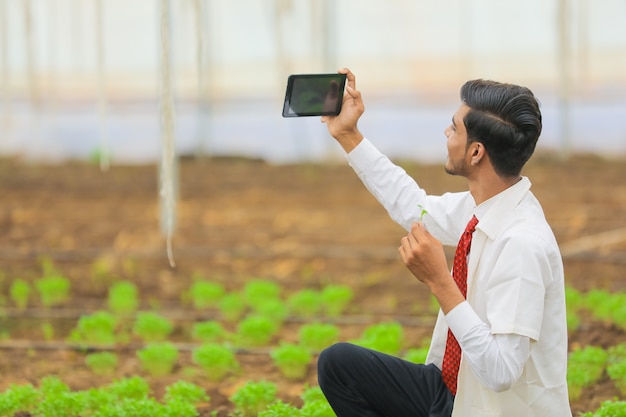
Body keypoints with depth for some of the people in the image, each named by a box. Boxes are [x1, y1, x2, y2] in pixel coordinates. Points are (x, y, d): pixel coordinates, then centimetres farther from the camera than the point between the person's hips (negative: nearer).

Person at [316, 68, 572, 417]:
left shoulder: (524, 244, -28)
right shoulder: (483, 206, -4)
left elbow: (500, 371, -30)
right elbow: (414, 207, 17)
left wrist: (439, 282, -30)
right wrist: (347, 136, 14)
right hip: (453, 388, 8)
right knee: (338, 361, 7)